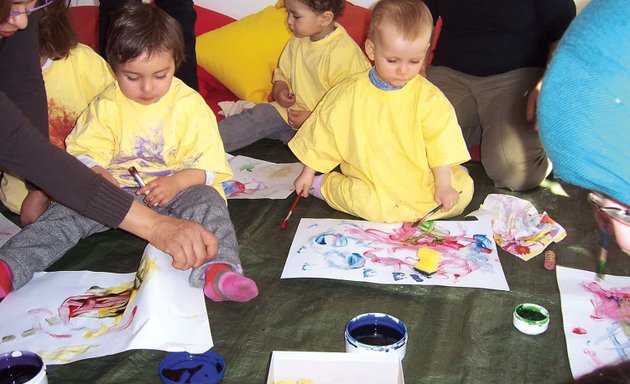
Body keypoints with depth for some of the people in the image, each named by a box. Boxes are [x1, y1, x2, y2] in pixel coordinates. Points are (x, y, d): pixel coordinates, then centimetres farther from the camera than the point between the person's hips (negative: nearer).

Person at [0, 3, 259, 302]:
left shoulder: (190, 104, -2)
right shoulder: (105, 106, 3)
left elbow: (208, 164, -5)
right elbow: (83, 152, 2)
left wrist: (177, 182, -23)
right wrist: (95, 173, -22)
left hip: (173, 190, -2)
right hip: (114, 190, 3)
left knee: (207, 200, -32)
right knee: (65, 213, -19)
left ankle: (217, 270, -52)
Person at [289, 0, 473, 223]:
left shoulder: (428, 97, -6)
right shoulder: (349, 94, -6)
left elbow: (440, 142, -3)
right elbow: (324, 134, 4)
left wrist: (443, 186, -9)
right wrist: (308, 173, 8)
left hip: (420, 182, 1)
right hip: (366, 183, -1)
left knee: (463, 187, -12)